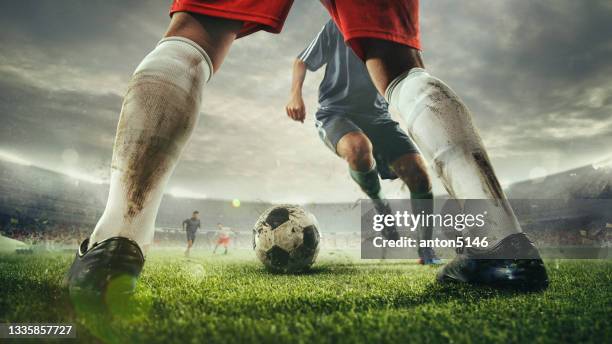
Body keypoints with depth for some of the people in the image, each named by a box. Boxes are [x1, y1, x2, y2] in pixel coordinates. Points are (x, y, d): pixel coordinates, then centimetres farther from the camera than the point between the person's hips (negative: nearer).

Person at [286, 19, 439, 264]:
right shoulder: (337, 26, 1)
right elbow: (302, 61, 8)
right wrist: (295, 94, -11)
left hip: (377, 115, 4)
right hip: (336, 112, -3)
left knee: (419, 174, -17)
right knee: (359, 150, -40)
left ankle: (426, 250, 3)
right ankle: (379, 204, -7)